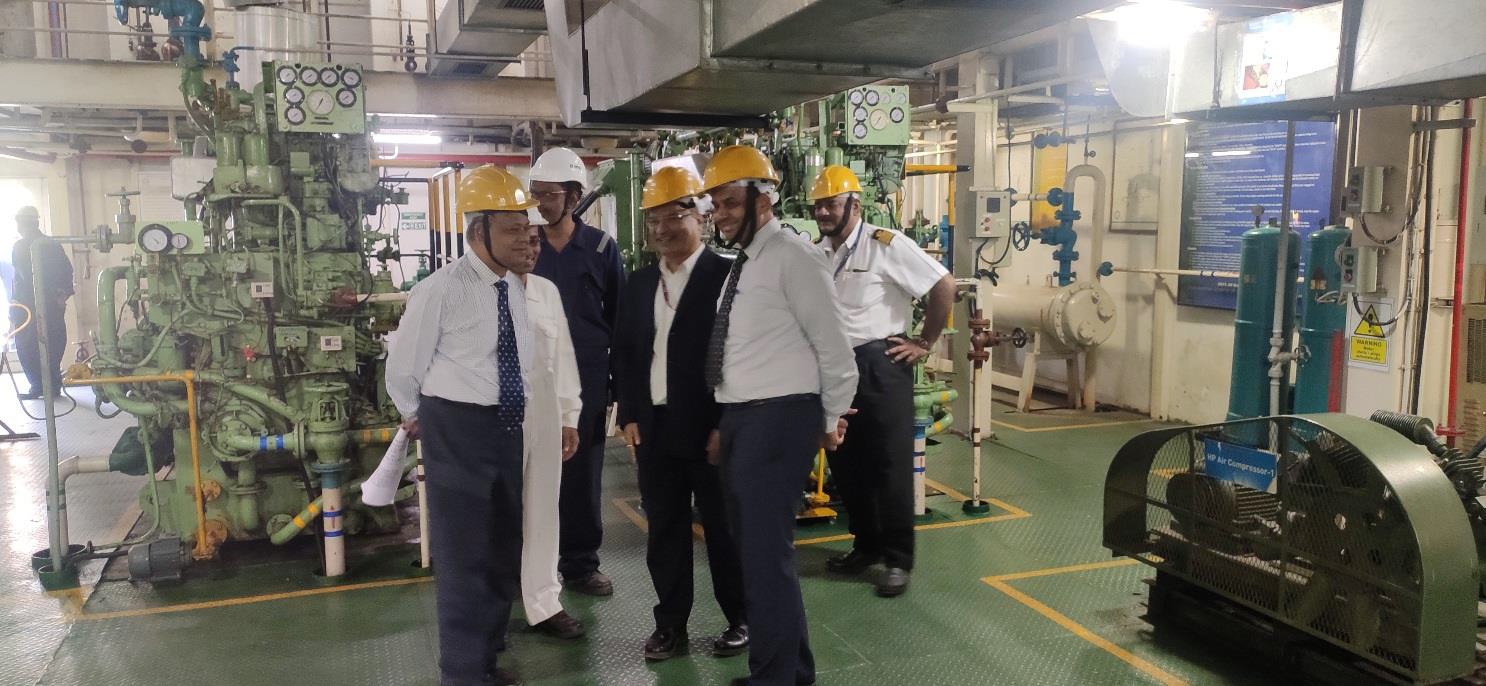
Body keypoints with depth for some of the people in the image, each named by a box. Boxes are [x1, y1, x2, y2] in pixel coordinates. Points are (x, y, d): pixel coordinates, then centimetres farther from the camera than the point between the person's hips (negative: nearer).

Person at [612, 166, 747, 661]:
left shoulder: (728, 275, -7)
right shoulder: (638, 284, 11)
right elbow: (624, 354, 14)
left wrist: (727, 423, -13)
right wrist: (629, 415, 5)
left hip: (711, 427, -5)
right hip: (654, 427, 5)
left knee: (724, 527, 7)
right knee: (664, 529, 11)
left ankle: (740, 620, 23)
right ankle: (671, 623, 25)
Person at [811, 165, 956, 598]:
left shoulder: (886, 245, -11)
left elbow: (944, 286, -12)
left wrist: (925, 343, -9)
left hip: (878, 364, -7)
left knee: (890, 464, 0)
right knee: (844, 463, 13)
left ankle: (898, 559, 11)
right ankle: (866, 545, 28)